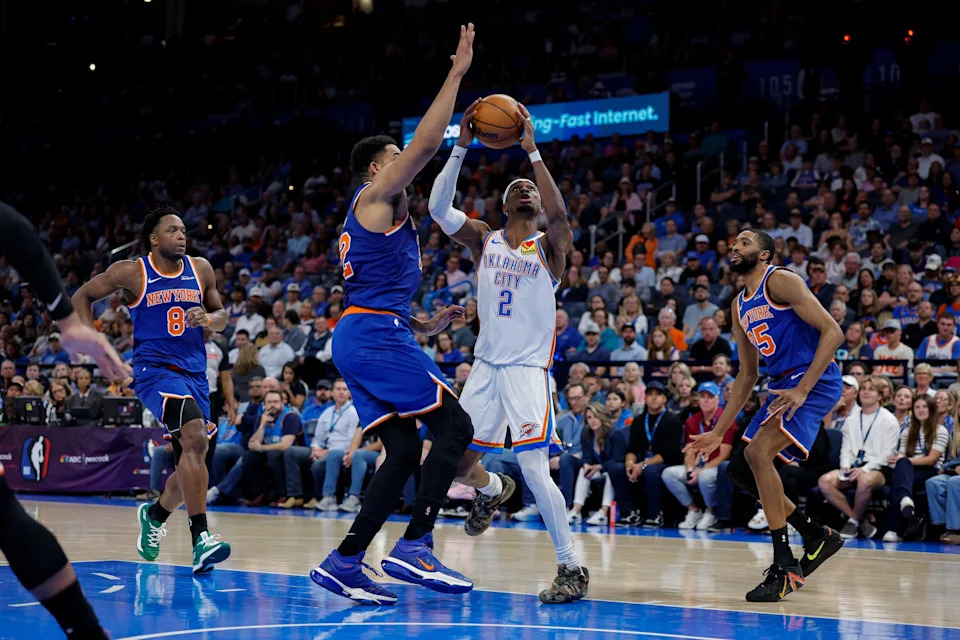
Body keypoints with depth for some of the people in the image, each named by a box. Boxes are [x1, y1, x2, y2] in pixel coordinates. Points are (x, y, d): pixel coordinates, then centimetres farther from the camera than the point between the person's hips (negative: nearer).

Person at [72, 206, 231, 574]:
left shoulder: (200, 270, 6)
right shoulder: (132, 273, -5)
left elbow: (221, 316, 16)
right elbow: (82, 297, 6)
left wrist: (209, 318, -7)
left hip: (194, 374, 6)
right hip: (155, 369, -6)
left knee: (192, 466, 10)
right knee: (195, 438, -29)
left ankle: (155, 515, 42)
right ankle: (200, 538, -31)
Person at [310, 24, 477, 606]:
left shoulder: (382, 219, 28)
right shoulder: (378, 196, 0)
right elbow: (427, 143, -13)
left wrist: (426, 327, 21)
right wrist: (457, 73, -8)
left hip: (360, 338, 10)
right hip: (375, 335, -10)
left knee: (404, 452, 5)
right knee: (455, 424, -11)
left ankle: (344, 563, 1)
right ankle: (415, 547, -19)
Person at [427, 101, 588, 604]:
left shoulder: (550, 247, -1)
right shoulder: (483, 241, 8)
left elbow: (559, 216, -25)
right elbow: (438, 207, -7)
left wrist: (532, 152, -24)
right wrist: (461, 148, -15)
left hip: (528, 369, -4)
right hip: (486, 366, 5)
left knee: (533, 469, -17)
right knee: (456, 460, 8)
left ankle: (572, 568, -8)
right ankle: (491, 491, 45)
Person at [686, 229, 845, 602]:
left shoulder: (780, 281, -9)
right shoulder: (739, 306, 17)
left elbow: (833, 332, -17)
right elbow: (746, 376, 23)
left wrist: (801, 390, -25)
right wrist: (718, 433, 19)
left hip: (816, 380, -10)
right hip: (781, 385, 10)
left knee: (758, 452, -25)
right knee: (740, 471, 9)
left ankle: (785, 567, -20)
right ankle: (817, 536, 21)